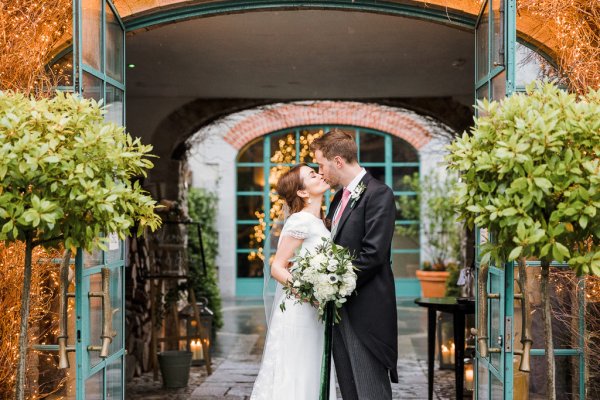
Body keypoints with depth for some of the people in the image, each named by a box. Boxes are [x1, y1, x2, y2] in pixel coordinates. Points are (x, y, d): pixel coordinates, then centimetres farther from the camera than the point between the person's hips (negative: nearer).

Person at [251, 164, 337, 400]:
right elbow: (277, 267, -15)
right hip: (298, 311, -8)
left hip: (315, 313, 8)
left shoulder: (318, 222, 13)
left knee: (312, 378, 9)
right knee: (292, 380, -3)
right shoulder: (301, 220, -12)